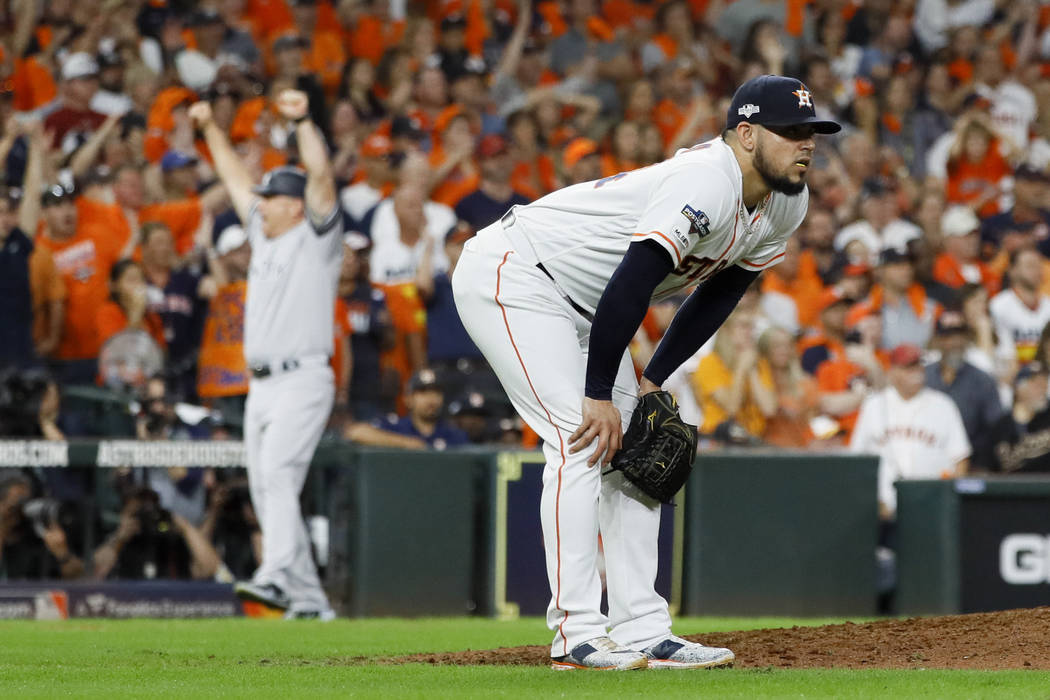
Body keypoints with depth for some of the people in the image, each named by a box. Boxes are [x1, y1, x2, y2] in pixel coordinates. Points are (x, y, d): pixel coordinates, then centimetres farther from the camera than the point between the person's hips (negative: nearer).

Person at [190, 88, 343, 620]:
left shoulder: (316, 237, -1)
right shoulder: (264, 236, 19)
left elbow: (321, 176, -15)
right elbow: (235, 179, 29)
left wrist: (303, 121, -22)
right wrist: (210, 129, 33)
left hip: (303, 381, -9)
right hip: (262, 385, 9)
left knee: (277, 474, -24)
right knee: (265, 490, 5)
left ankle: (276, 576, -38)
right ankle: (308, 598, 8)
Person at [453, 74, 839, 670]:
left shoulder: (787, 205, -1)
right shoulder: (705, 186, -31)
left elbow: (720, 294, 10)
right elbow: (629, 286, -34)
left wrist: (652, 382, 5)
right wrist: (600, 396, -28)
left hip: (582, 306, 10)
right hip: (509, 275, -10)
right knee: (582, 438, -19)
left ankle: (642, 631, 6)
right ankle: (577, 633, -20)